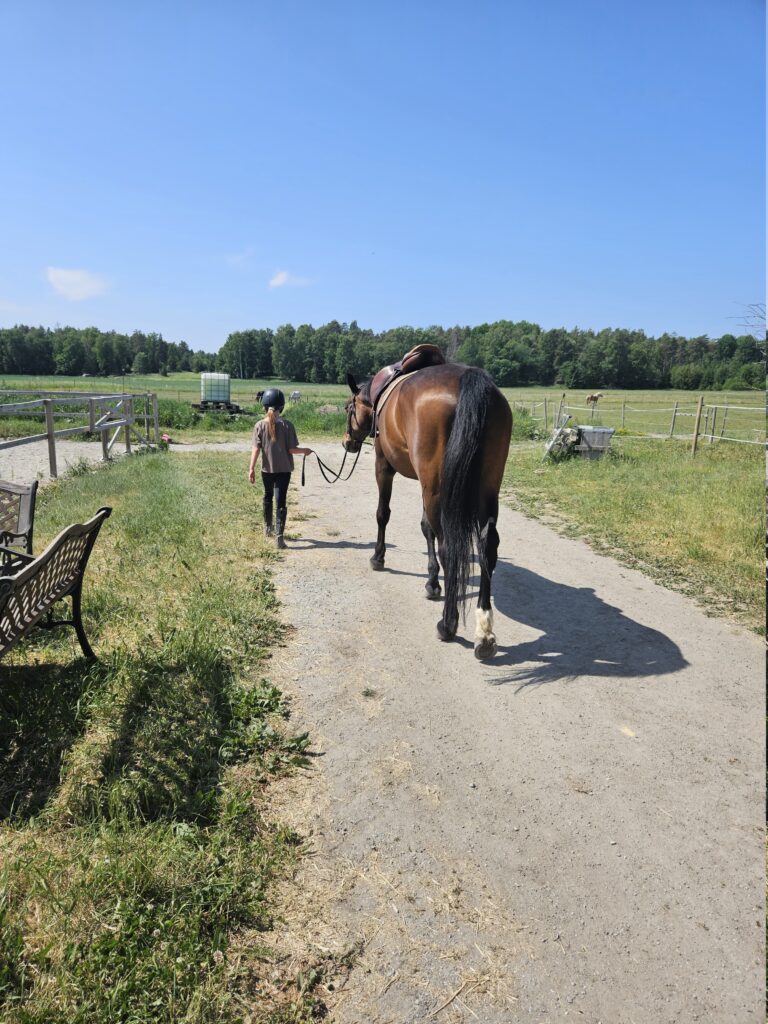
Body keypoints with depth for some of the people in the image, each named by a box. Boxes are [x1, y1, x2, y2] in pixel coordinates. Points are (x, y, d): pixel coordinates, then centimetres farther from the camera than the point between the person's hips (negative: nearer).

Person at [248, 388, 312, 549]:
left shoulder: (260, 425, -6)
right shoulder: (287, 425, -10)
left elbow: (256, 449, -9)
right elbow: (292, 449, -10)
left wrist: (251, 468, -5)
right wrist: (305, 451, 8)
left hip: (267, 469, 2)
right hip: (284, 469, -2)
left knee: (268, 497, 22)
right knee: (281, 500, -2)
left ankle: (268, 527, 40)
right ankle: (279, 535, -10)